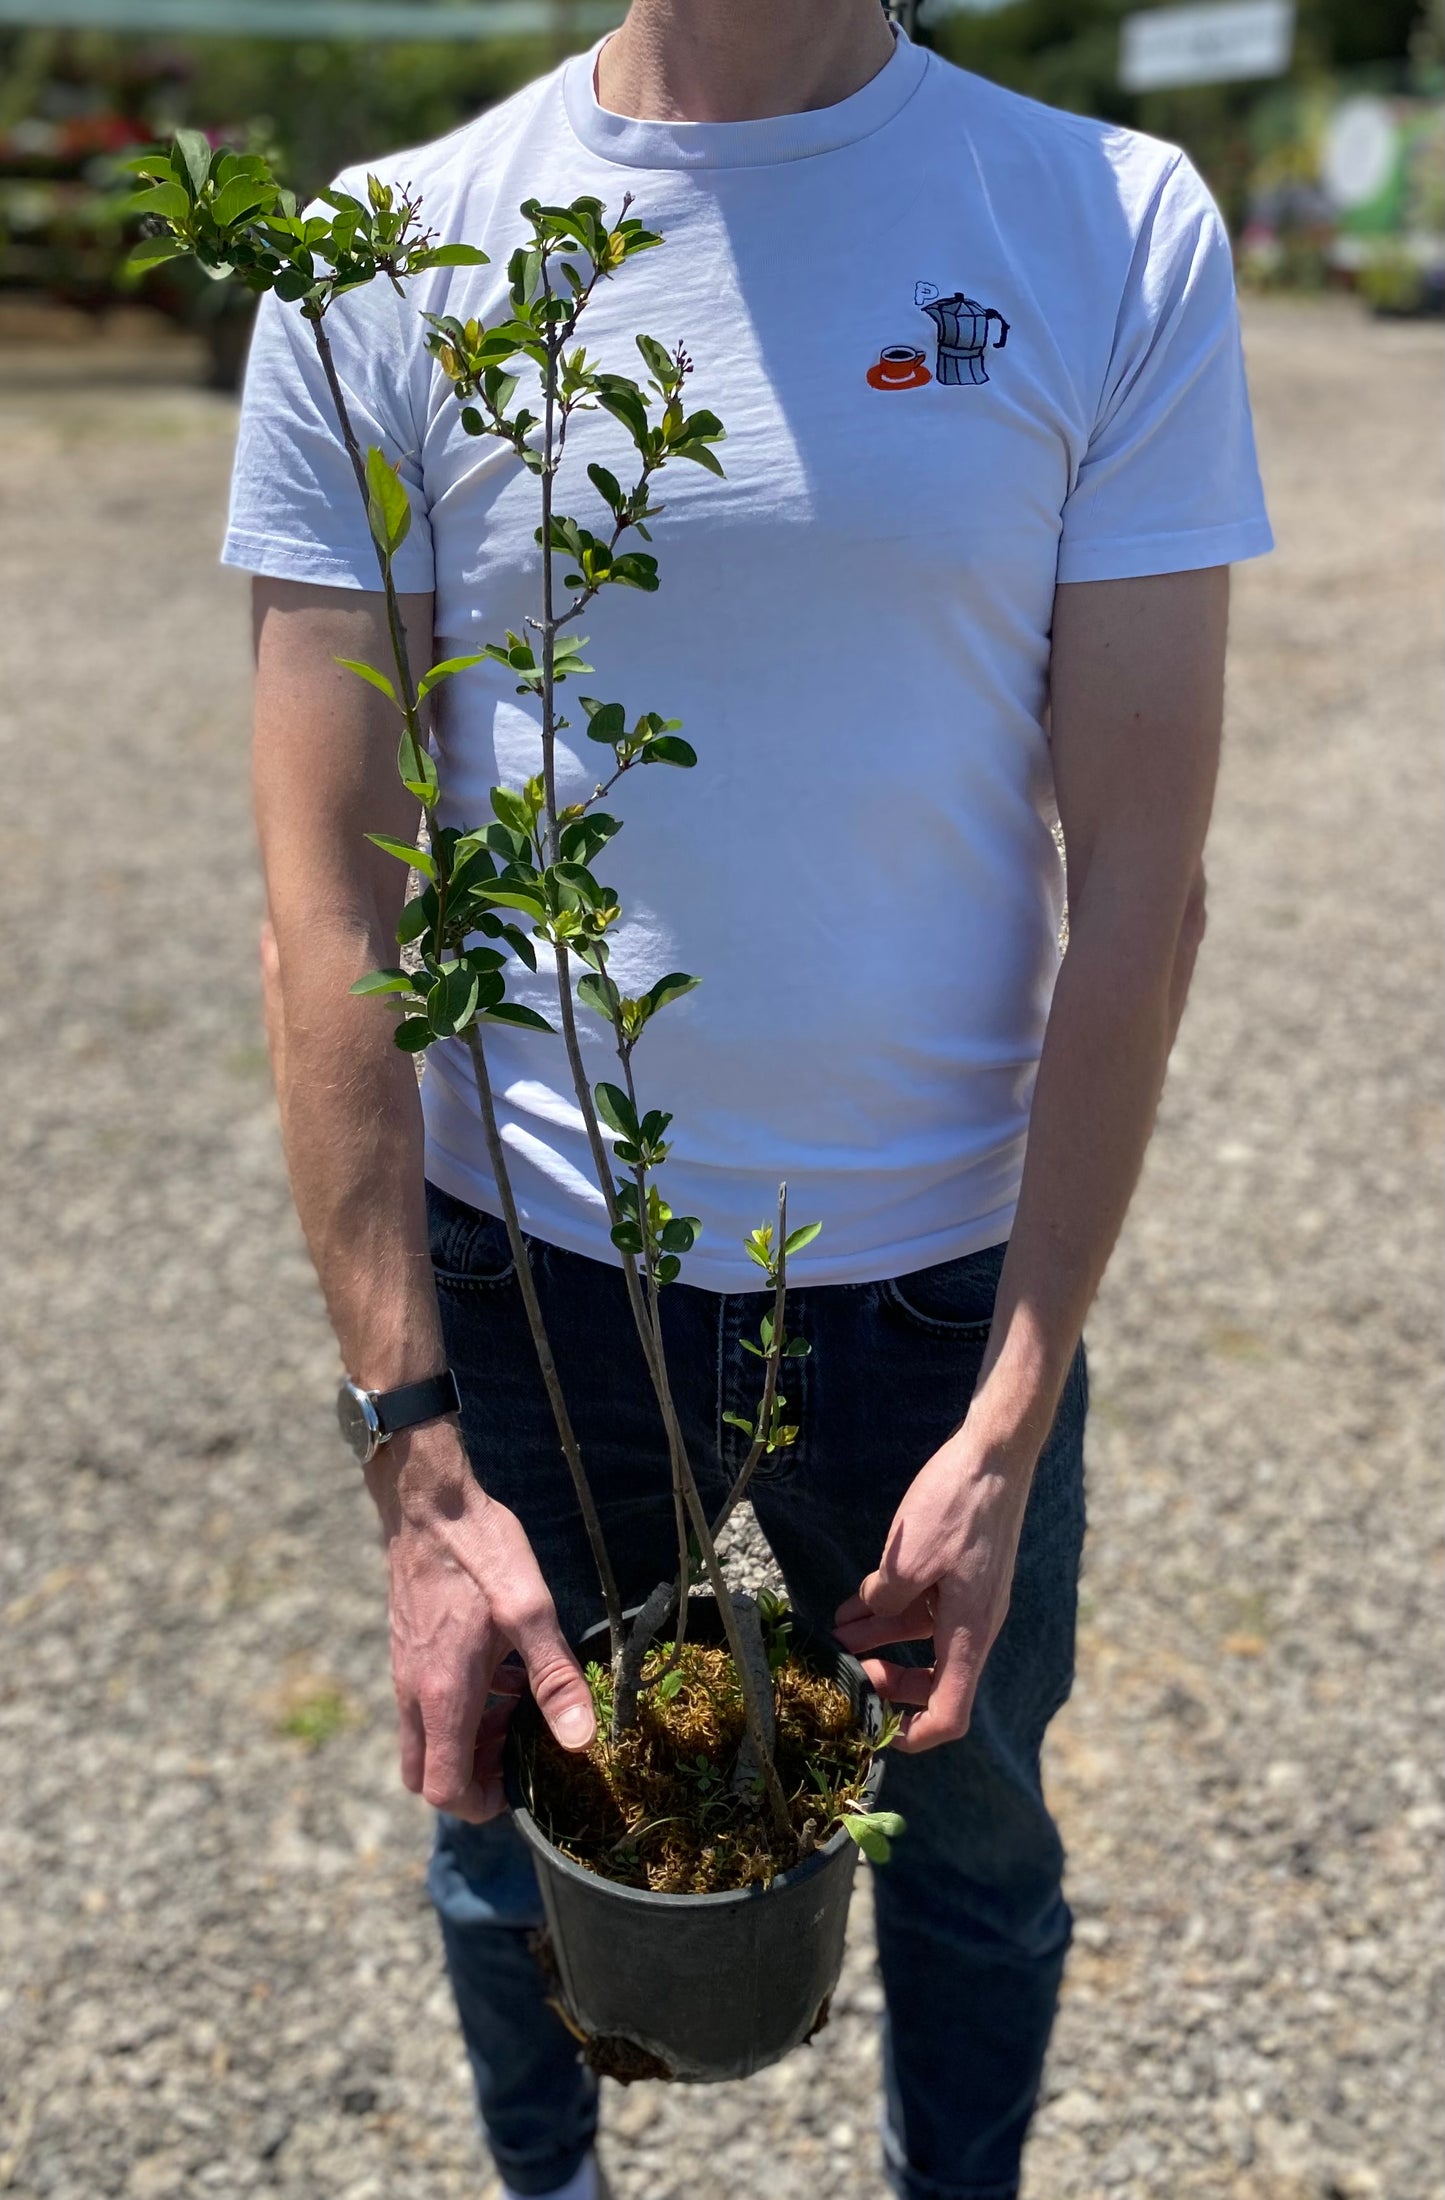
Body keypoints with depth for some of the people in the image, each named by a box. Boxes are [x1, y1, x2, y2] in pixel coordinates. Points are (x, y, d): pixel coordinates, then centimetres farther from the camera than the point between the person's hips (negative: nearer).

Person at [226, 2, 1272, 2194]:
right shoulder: (386, 267, -7)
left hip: (946, 1273, 0)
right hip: (526, 1265, 0)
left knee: (976, 1838, 21)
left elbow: (1135, 873, -8)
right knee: (512, 1840, 21)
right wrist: (419, 1468, -13)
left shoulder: (1121, 236, -7)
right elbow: (327, 898, -9)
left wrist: (1011, 1421, -11)